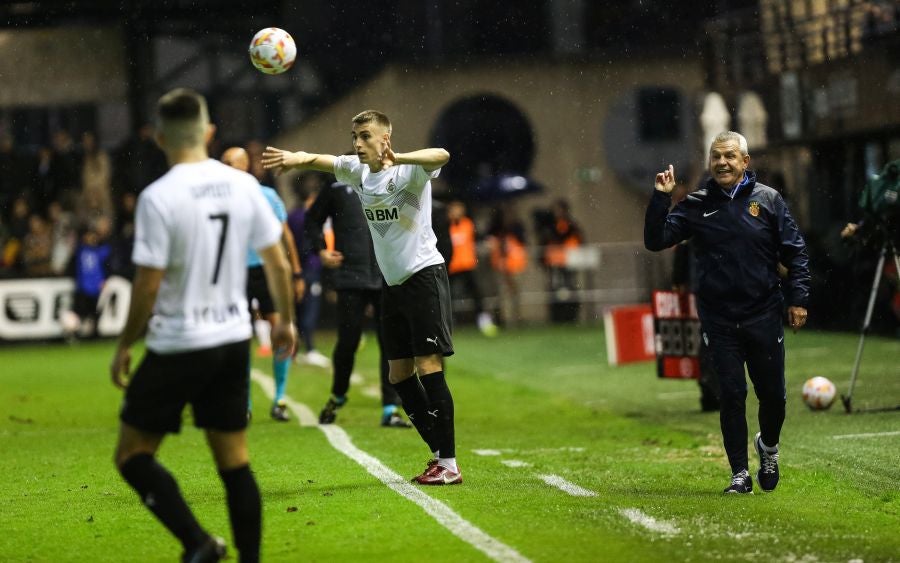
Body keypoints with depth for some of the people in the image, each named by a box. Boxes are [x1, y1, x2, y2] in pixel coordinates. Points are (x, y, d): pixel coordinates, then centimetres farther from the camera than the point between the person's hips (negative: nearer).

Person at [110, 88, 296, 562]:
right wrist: (285, 320, 20)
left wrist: (124, 346, -3)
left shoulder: (158, 197, -15)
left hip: (178, 345, -5)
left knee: (132, 455, 5)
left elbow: (148, 284, -15)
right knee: (235, 462, 11)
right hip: (235, 340, 5)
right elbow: (277, 263, 6)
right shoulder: (244, 185, 1)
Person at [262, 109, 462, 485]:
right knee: (399, 376, 7)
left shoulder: (410, 171, -13)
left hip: (424, 274, -8)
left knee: (428, 367, -13)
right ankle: (440, 454, 16)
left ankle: (449, 465, -12)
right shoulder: (356, 171, 7)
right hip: (392, 283, 8)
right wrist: (297, 158, -33)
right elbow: (321, 161, -10)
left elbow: (441, 155, -34)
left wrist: (398, 158, -52)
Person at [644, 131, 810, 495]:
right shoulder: (696, 206, 4)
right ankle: (740, 474, 8)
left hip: (764, 315, 0)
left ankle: (769, 446, 35)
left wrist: (798, 298, -1)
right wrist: (661, 199, -11)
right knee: (731, 395, -1)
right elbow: (655, 240, -1)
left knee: (773, 394, 5)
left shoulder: (767, 200, 2)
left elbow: (795, 252, 5)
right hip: (719, 320, 0)